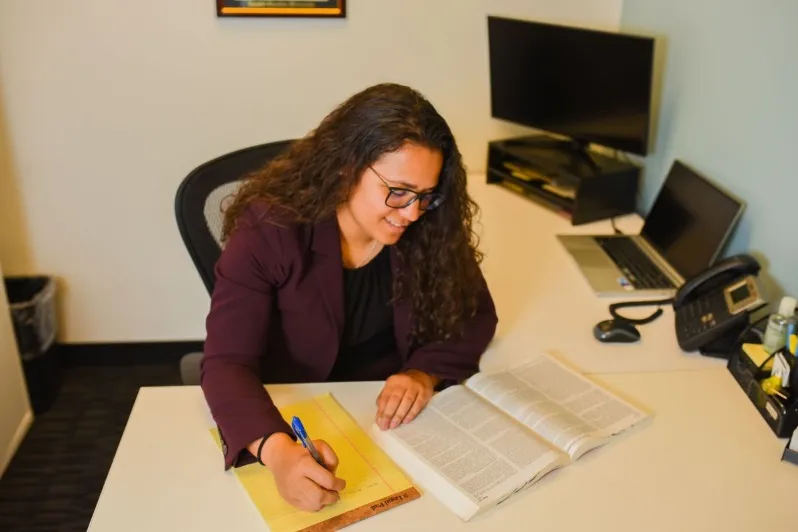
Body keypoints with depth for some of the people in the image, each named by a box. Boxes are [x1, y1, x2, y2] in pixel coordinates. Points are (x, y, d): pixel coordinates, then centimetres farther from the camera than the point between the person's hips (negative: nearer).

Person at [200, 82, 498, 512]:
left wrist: (425, 374, -21)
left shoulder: (430, 227, -12)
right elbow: (226, 363, -25)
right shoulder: (269, 230, -21)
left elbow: (475, 314, -2)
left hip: (397, 417, 1)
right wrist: (280, 451, -43)